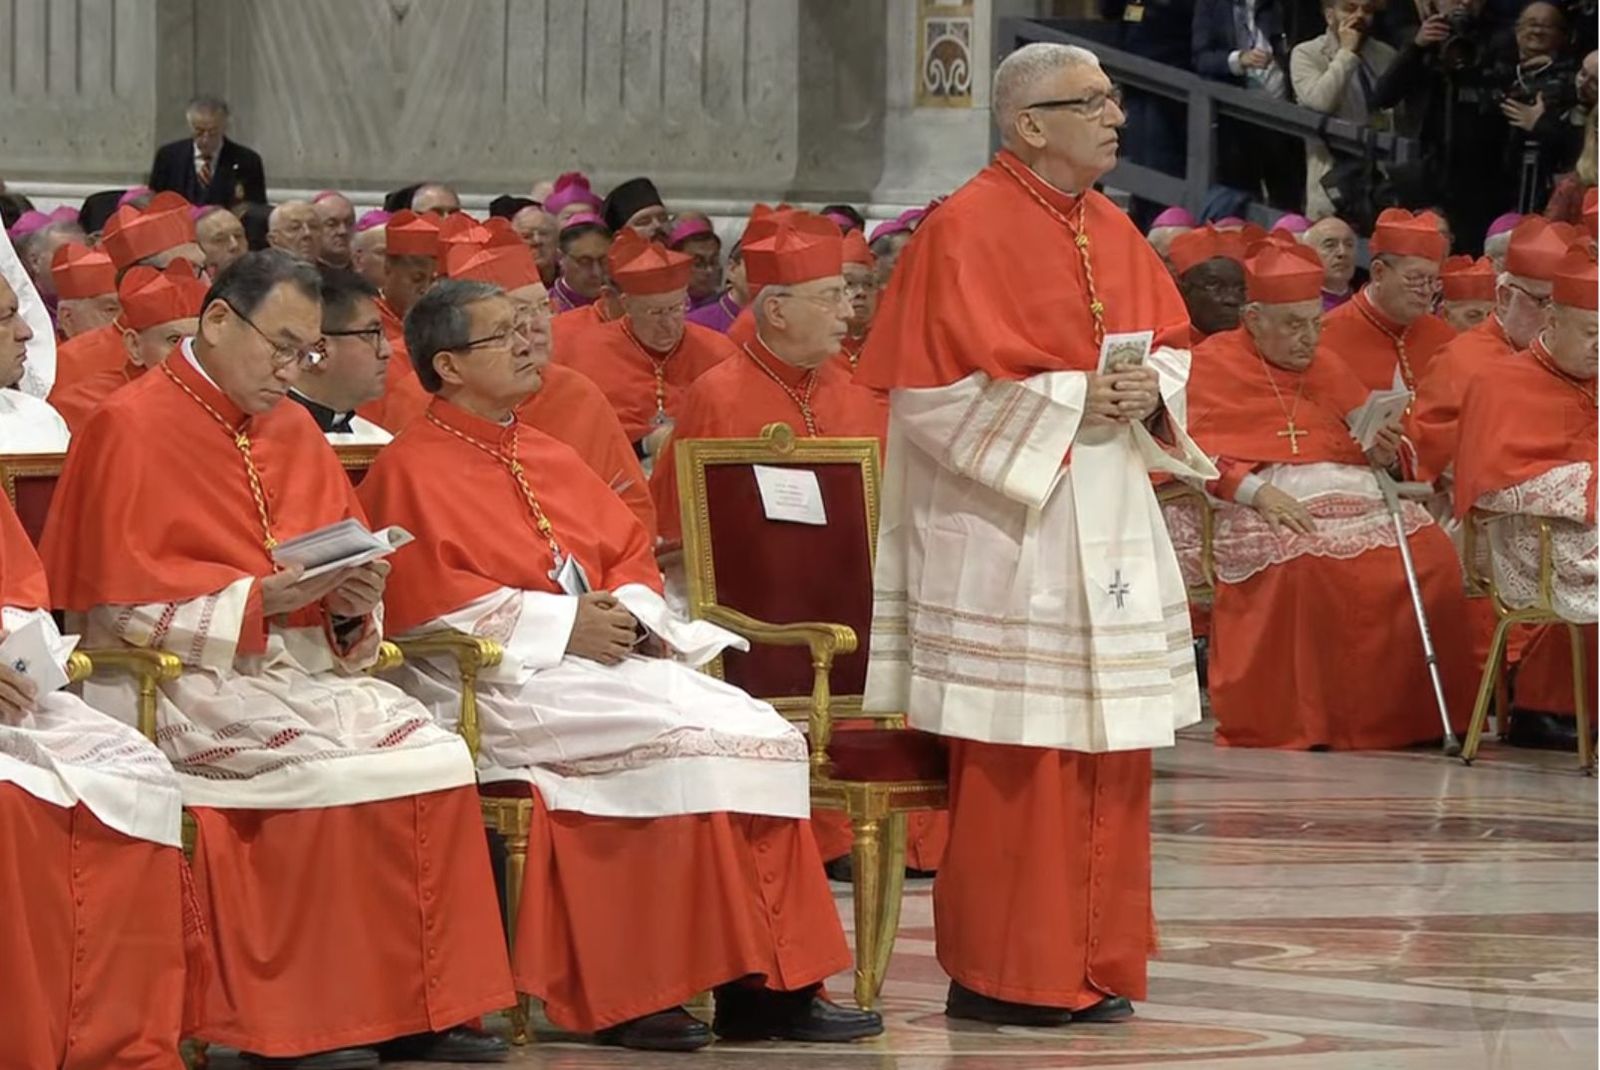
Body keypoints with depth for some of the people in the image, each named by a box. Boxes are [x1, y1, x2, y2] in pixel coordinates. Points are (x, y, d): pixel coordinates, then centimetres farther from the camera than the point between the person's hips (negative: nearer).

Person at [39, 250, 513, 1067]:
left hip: (303, 663, 7)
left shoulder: (294, 432, 16)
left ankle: (417, 1004, -18)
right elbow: (117, 600, -11)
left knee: (436, 754, -18)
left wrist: (352, 601, -8)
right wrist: (261, 597, -20)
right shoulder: (130, 428, -5)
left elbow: (353, 556, 18)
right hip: (187, 675, -7)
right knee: (342, 764, -30)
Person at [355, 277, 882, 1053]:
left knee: (766, 735, -15)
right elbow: (426, 596, -13)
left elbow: (631, 554, 20)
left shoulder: (550, 459, 24)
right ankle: (638, 994, -27)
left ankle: (768, 986, -19)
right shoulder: (412, 471, -1)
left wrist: (630, 612, -4)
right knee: (691, 736, -29)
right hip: (504, 678, -8)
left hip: (601, 659, 8)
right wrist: (563, 625, -17)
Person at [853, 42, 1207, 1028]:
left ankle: (1091, 965, 15)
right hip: (1008, 526, -8)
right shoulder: (966, 231, -10)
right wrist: (1070, 401, -17)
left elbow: (1172, 341, 19)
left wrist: (1150, 391, -3)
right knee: (1018, 761, -6)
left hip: (1108, 523, 8)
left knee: (1110, 754, 7)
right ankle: (1005, 976, 1)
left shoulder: (1115, 232, 13)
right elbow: (939, 389, -14)